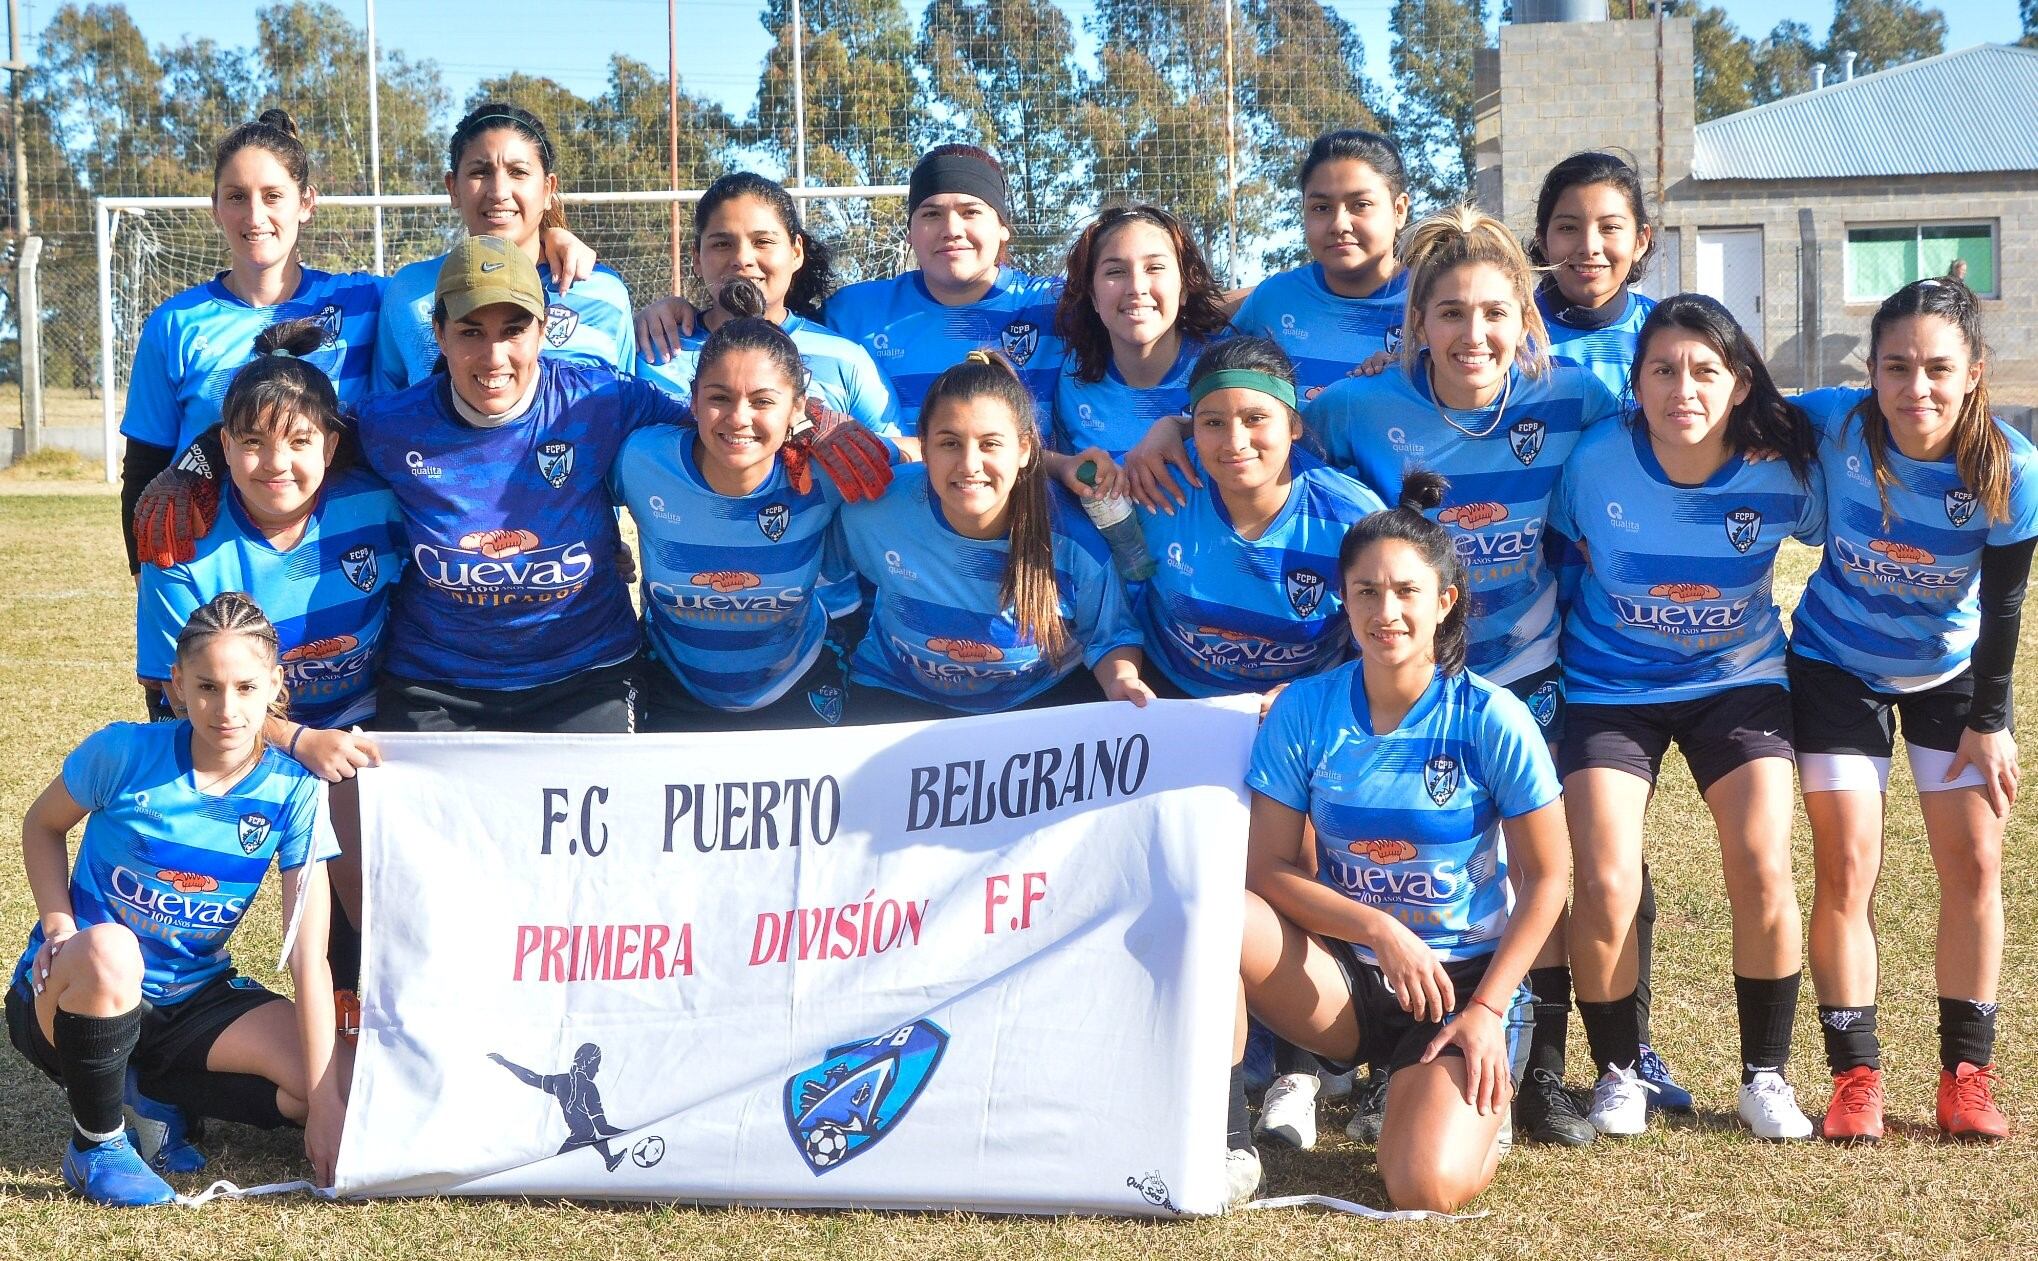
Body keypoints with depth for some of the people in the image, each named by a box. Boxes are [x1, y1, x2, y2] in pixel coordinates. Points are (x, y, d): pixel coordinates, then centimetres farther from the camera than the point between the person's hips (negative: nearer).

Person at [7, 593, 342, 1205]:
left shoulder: (293, 791, -14)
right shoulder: (125, 753, -18)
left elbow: (308, 957, -16)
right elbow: (42, 826, 3)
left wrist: (325, 1102, -21)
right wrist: (58, 923, -15)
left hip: (191, 999, 3)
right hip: (73, 993, -3)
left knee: (339, 1086, -18)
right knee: (108, 948, -41)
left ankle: (155, 1092, 4)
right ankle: (94, 1144, -15)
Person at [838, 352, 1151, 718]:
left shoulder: (1076, 541, -20)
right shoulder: (873, 511, -20)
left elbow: (1110, 637, -3)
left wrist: (1121, 679, -23)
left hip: (1044, 697, 1)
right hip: (902, 697, -1)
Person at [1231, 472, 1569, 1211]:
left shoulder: (1491, 718, -11)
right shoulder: (1305, 710, -5)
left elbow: (1546, 879, -6)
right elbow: (1266, 867, -6)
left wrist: (1487, 1010, -12)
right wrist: (1381, 929, -20)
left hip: (1463, 979, -2)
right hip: (1345, 976, 2)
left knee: (1428, 1190, -26)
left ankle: (1479, 1105, 12)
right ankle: (1227, 1146, -13)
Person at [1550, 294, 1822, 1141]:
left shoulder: (1783, 469, -18)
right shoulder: (1595, 464, -19)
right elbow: (1563, 555, 1)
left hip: (1739, 681, 1)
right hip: (1611, 686, 0)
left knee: (1762, 870, -12)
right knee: (1605, 886, -13)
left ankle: (1765, 1076, 8)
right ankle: (1617, 1071, 11)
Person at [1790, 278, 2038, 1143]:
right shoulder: (1832, 426, -28)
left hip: (1952, 672, 1)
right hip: (1837, 668, 0)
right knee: (1846, 871, -4)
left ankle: (1966, 1076, 9)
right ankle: (1855, 1078, 5)